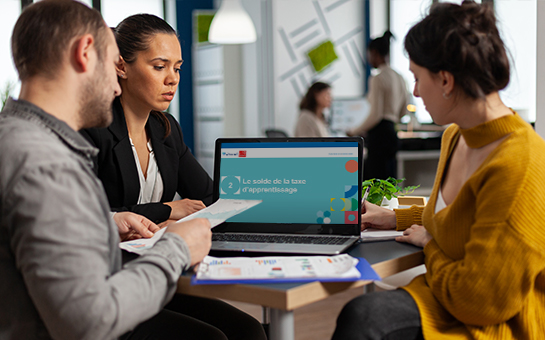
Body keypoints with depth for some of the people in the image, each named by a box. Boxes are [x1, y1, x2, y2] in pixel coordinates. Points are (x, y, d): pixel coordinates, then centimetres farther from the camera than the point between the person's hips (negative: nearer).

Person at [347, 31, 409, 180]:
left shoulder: (377, 79, -11)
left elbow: (375, 115, -16)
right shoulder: (400, 78, 14)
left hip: (379, 134, -9)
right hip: (392, 133, 9)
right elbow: (403, 112, 20)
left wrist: (356, 131, -2)